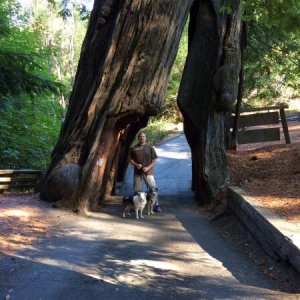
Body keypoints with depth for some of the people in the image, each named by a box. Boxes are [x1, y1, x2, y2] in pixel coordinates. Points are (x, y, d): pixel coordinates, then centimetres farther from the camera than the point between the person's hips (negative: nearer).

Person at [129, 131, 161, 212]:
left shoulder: (150, 147, 2)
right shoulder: (134, 148, 6)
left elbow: (154, 160, 2)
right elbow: (130, 159, 9)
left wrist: (148, 167, -12)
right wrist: (136, 164, -10)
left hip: (148, 172, -2)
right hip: (137, 172, 2)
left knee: (153, 189, -5)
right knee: (137, 190, 8)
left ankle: (156, 205, 1)